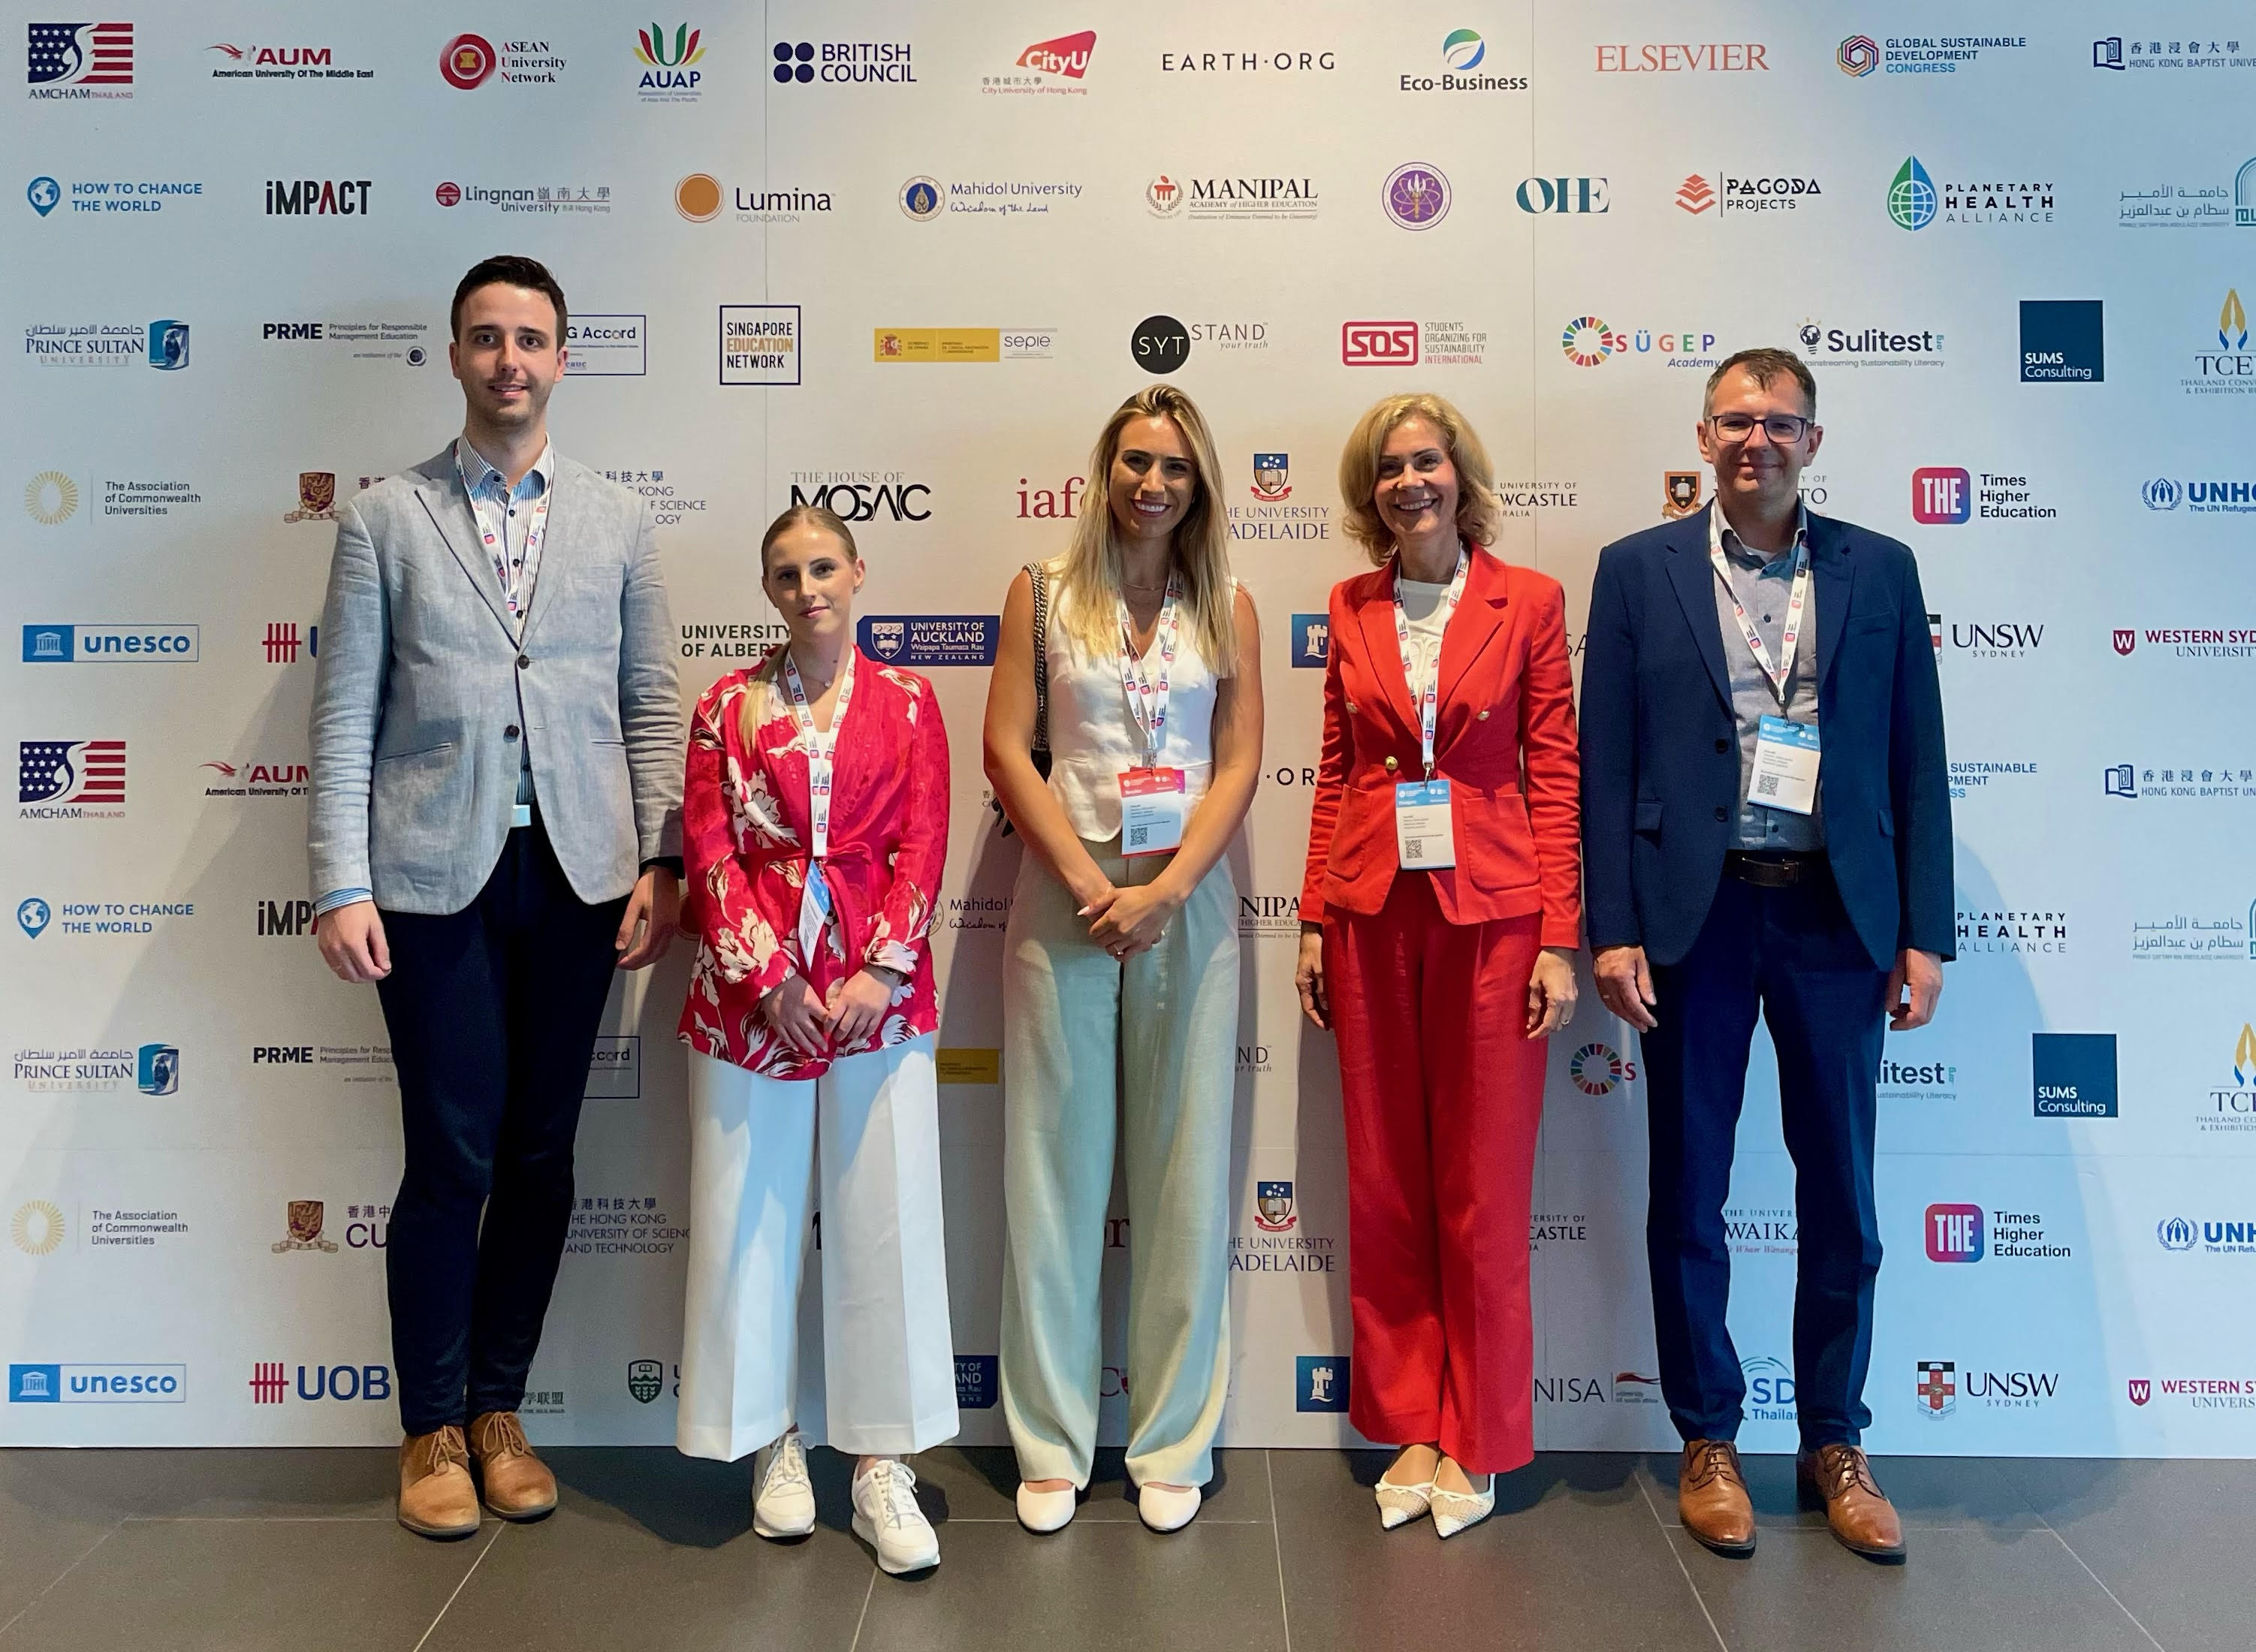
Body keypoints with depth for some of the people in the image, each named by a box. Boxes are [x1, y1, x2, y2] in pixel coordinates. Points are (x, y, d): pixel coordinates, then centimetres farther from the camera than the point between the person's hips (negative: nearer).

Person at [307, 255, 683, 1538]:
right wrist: (341, 885, -6)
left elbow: (653, 707, 7)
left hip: (577, 877, 2)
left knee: (542, 1154, 8)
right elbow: (345, 716, 1)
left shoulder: (619, 522, 9)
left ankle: (499, 1409, 26)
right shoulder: (387, 519, 5)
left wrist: (661, 866, 0)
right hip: (435, 875, -2)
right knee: (451, 1157, 1)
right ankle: (434, 1429, 22)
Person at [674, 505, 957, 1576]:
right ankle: (774, 1446, 23)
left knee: (885, 1216, 0)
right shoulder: (727, 706, 7)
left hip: (876, 987, -1)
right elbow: (709, 854, 1)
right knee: (750, 1216, 6)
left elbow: (922, 847, 0)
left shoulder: (906, 702, 6)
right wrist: (768, 977, -9)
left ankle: (882, 1469, 10)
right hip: (750, 987, 1)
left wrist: (880, 970, -11)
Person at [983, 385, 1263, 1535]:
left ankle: (1173, 1441, 20)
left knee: (1184, 1170, 5)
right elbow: (1007, 749, -1)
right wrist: (1090, 885, -10)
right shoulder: (1042, 594, 5)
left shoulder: (1226, 609, 7)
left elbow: (1239, 764, 1)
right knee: (1054, 1166, 4)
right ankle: (1051, 1441, 18)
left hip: (1188, 901, 1)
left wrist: (1165, 890, -12)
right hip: (1064, 895, 0)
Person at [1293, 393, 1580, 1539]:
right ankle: (1408, 1429, 24)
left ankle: (1477, 1441, 22)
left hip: (1492, 911, -3)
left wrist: (1560, 937, -7)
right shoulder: (1352, 609, 9)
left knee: (1484, 1187, 4)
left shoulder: (1529, 602, 0)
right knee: (1384, 1182, 9)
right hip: (1372, 911, 3)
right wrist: (1314, 918, 6)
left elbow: (1554, 777, -2)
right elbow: (1335, 773, 11)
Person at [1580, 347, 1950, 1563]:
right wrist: (1612, 931, -6)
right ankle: (1708, 1439, 25)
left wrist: (1923, 938, 0)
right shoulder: (1637, 569, 4)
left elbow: (1917, 763, 6)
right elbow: (1607, 764, 0)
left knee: (1840, 1192, 10)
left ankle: (1834, 1442, 28)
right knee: (1688, 1190, 8)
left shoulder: (1880, 570, 7)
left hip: (1836, 914, 1)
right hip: (1695, 913, -1)